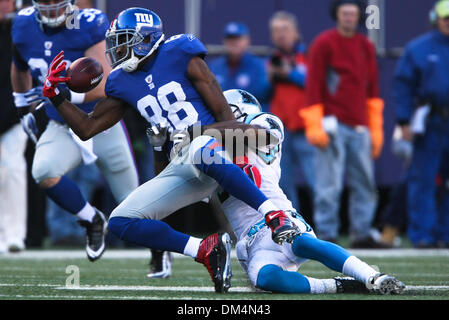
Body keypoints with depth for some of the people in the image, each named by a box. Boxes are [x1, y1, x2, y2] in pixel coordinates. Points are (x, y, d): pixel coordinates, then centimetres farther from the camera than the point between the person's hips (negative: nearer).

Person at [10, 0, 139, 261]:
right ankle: (92, 221, -1)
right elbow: (20, 70, 17)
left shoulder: (89, 26, -21)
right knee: (44, 173, -28)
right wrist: (25, 109, 19)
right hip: (62, 128, 3)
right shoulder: (25, 26, -6)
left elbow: (103, 86, -29)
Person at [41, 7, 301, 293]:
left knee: (200, 152, -44)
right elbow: (88, 128, 23)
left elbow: (224, 114, -5)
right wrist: (56, 95, 11)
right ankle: (207, 250, -10)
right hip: (180, 170, 7)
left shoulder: (180, 56, -2)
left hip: (210, 143, -7)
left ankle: (273, 213, -37)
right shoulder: (123, 83, 16)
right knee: (120, 222, -5)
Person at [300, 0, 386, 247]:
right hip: (333, 126, -6)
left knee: (365, 183, 4)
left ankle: (362, 234, 10)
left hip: (359, 127, 6)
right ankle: (326, 235, -5)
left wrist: (376, 129, 15)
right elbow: (313, 86, -6)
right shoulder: (324, 44, -1)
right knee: (329, 185, -8)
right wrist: (315, 127, -13)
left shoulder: (366, 47, 16)